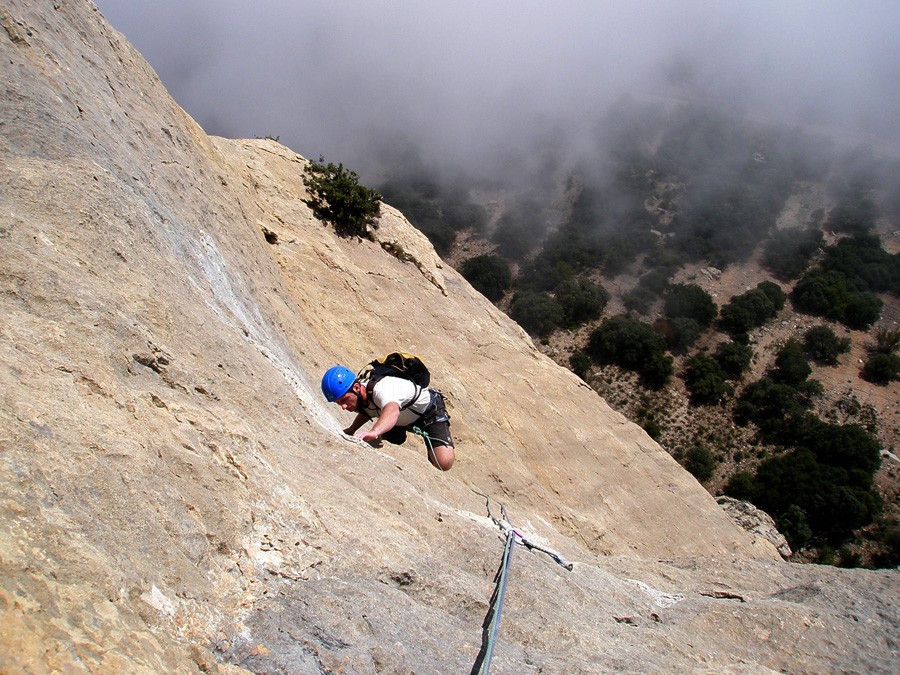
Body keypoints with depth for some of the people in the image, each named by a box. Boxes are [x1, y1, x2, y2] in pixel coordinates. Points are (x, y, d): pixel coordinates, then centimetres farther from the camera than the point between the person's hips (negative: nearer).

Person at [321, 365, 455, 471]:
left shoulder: (381, 388, -43)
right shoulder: (356, 397, -18)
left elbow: (392, 410, -67)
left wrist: (374, 431, -84)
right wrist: (352, 429, -5)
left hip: (430, 409, -7)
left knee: (444, 463, -21)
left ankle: (448, 449, 11)